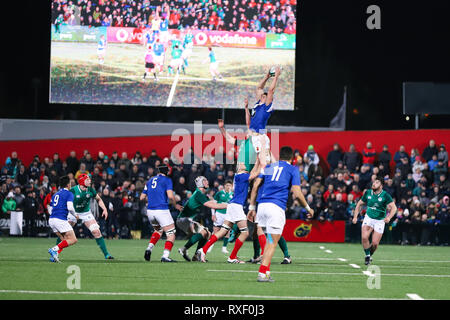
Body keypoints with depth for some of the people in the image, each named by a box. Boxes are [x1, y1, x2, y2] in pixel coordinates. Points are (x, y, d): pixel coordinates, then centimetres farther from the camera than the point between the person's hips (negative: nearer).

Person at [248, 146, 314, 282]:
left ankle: (267, 272, 10)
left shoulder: (269, 167, 21)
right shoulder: (292, 169, 9)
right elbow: (297, 194, -1)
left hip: (262, 205, 5)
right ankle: (262, 273, -11)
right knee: (272, 243, -1)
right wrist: (308, 209, 12)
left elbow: (255, 186, 11)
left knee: (269, 240, 17)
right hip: (277, 207, -5)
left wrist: (252, 207, 14)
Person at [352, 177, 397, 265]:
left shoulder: (385, 195, -13)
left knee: (375, 243, -5)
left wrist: (388, 217, -34)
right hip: (368, 218, 2)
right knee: (364, 237, -20)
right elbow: (359, 204, 10)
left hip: (380, 221, -2)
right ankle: (367, 256, 0)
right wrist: (355, 216, 2)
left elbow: (394, 208, -17)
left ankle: (370, 255, 25)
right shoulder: (368, 193, -2)